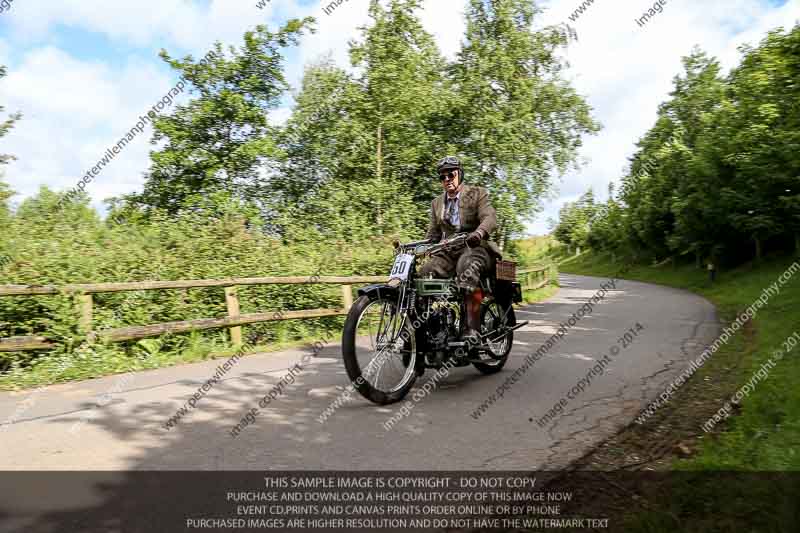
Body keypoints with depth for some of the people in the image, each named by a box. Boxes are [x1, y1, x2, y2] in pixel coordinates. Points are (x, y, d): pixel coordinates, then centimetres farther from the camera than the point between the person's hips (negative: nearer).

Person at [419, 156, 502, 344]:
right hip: (448, 252, 5)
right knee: (424, 273, -23)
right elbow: (433, 233, 20)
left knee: (467, 270, -38)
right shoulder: (437, 203, 21)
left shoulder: (477, 193, 6)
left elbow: (490, 218, -10)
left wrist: (479, 233, -33)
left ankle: (472, 329, -39)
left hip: (474, 247, -5)